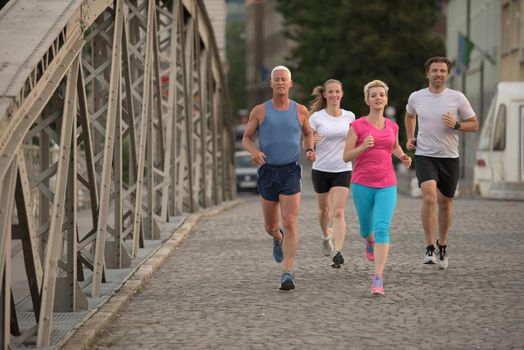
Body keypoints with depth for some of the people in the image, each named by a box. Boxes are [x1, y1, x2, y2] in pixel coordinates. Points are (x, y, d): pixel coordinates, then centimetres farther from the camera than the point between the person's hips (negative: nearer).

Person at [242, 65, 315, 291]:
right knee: (270, 226, 12)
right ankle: (278, 238, 50)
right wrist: (254, 151, -16)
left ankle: (287, 273, -14)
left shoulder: (300, 110, 3)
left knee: (290, 223, -14)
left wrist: (310, 150, -2)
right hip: (268, 171, 1)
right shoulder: (260, 111, 0)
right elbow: (246, 139, 7)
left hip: (291, 172, -1)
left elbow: (308, 133, 20)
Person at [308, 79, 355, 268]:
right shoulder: (317, 117, -5)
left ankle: (338, 252, -21)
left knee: (338, 212, -14)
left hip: (342, 170, 0)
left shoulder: (349, 116, 2)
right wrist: (312, 142, -27)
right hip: (321, 169, 0)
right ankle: (326, 235, 48)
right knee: (324, 209, 17)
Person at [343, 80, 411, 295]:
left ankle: (378, 278, -18)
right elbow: (346, 156, -3)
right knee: (366, 228, 14)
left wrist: (403, 157, 8)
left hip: (387, 185, 1)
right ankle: (370, 240, 53)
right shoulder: (357, 126, -4)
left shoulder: (392, 126, 8)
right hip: (362, 184, -1)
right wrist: (363, 147, -19)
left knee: (382, 228, -15)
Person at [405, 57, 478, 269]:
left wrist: (456, 125, -15)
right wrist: (409, 138, 12)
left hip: (449, 157, 1)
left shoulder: (457, 98, -3)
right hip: (424, 156, -1)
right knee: (429, 197, -21)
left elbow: (474, 125, 4)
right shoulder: (416, 97, 2)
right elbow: (409, 116, 25)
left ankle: (442, 246, 32)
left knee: (445, 203, 11)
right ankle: (430, 249, -19)